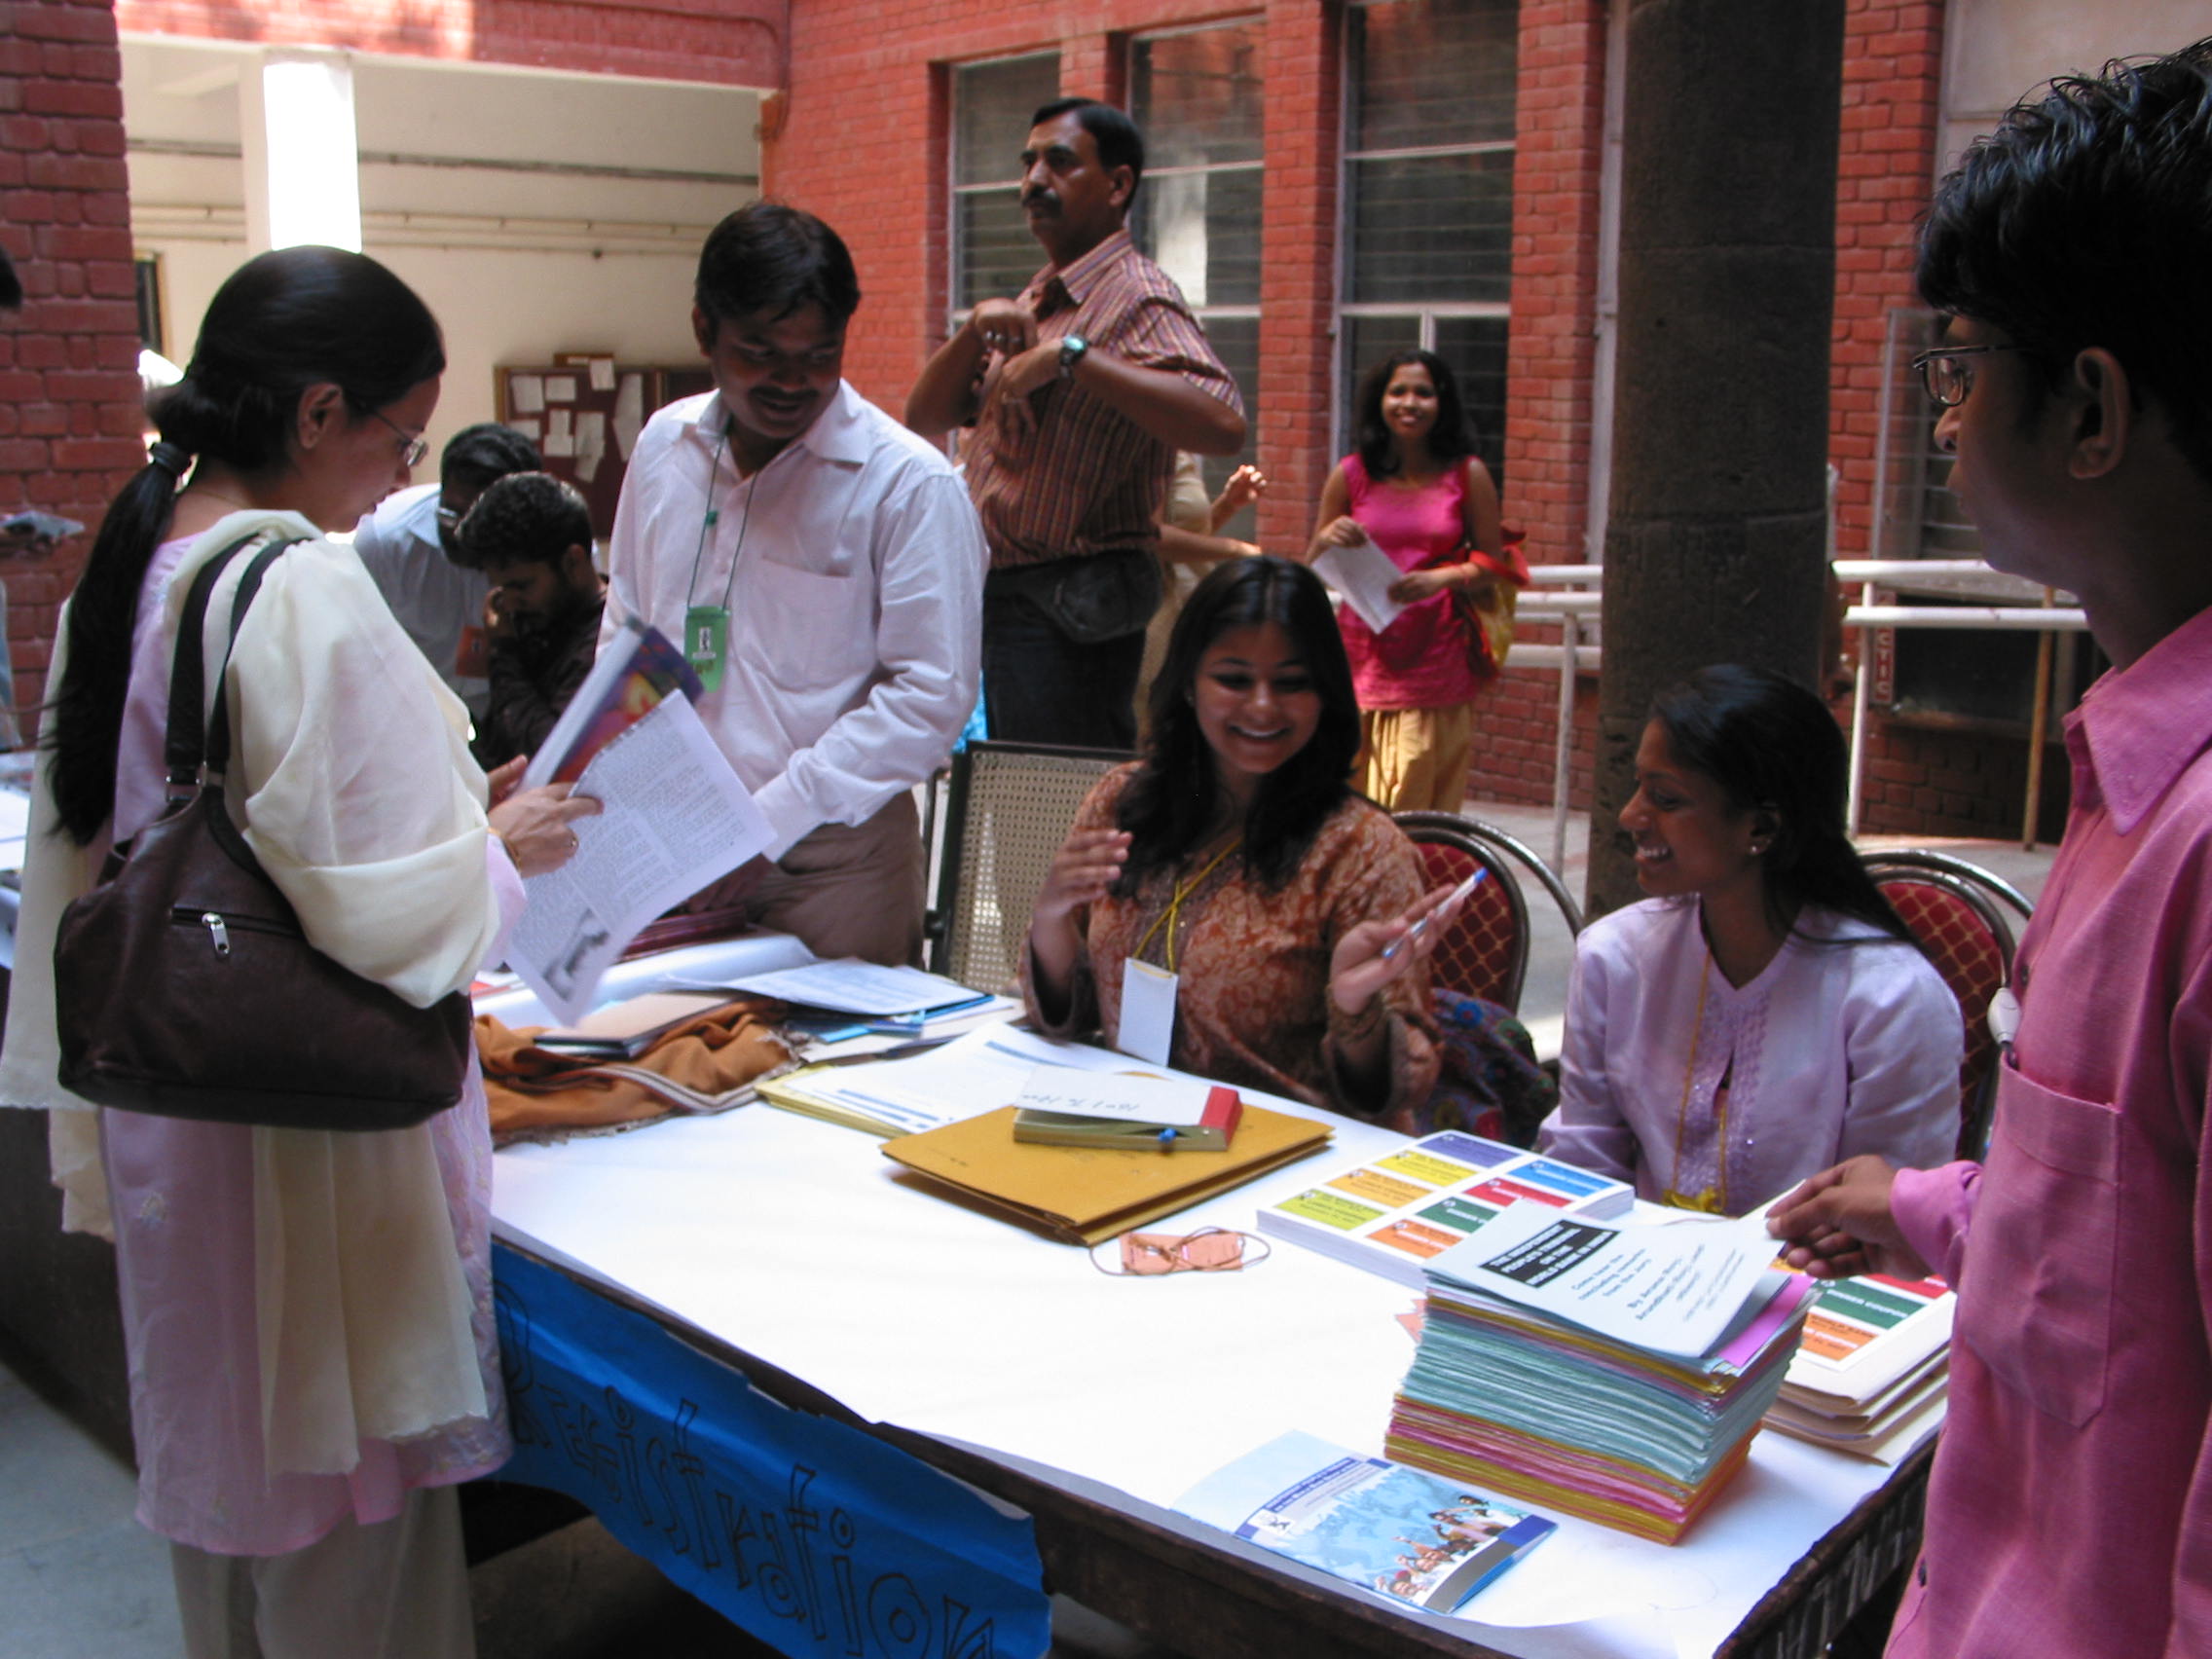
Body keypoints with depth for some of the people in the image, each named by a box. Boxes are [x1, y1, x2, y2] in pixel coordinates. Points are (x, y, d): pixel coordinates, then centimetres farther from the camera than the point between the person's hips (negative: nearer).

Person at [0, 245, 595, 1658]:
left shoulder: (124, 577, 5)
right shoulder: (306, 591, -21)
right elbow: (374, 915, -23)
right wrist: (500, 848, -6)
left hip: (170, 1111, 8)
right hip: (318, 1126, -8)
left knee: (225, 1462, 23)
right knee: (346, 1521, 8)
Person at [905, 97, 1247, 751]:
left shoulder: (1138, 298, -11)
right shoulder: (1034, 302, 17)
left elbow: (1223, 424, -29)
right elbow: (924, 419, 13)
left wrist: (1071, 355, -27)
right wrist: (975, 331, -5)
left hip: (1068, 610, -9)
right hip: (994, 598, 9)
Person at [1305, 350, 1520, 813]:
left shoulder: (1467, 475, 4)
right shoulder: (1351, 475, 7)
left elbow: (1494, 567, 5)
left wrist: (1442, 577, -13)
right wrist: (1327, 539, -9)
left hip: (1437, 655, -1)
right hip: (1363, 657, 1)